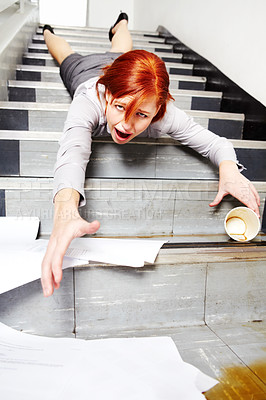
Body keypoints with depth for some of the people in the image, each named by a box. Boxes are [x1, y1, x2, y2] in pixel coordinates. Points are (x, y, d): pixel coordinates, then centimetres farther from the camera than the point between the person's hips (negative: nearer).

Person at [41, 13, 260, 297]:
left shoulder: (165, 115, -49)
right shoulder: (89, 102, -55)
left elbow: (215, 142, -42)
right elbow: (72, 153, -72)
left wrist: (229, 171, -65)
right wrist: (65, 213, -93)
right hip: (86, 70, -2)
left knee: (120, 50, 39)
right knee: (68, 54, 34)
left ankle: (120, 25, 69)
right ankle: (48, 32, 66)